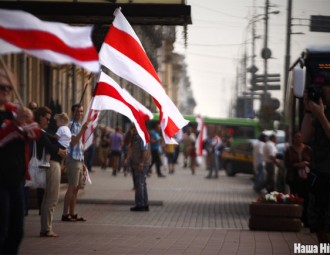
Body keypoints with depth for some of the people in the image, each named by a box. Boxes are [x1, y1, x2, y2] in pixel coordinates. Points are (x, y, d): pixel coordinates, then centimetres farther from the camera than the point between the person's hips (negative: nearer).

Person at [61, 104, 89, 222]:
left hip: (79, 160, 9)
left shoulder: (79, 125, 19)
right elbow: (73, 142, -21)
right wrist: (82, 130, -26)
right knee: (71, 187, -11)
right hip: (73, 159, -9)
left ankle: (72, 213, 13)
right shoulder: (71, 125, -9)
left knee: (76, 188, 9)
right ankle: (65, 214, -10)